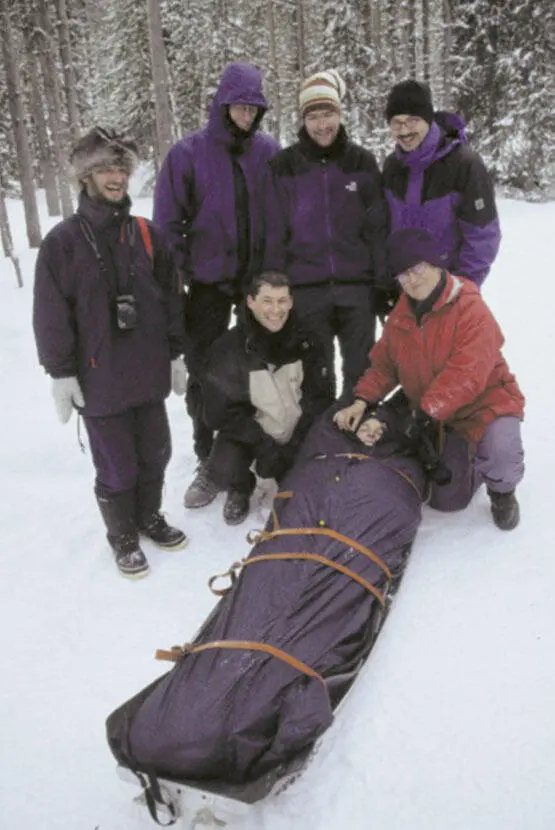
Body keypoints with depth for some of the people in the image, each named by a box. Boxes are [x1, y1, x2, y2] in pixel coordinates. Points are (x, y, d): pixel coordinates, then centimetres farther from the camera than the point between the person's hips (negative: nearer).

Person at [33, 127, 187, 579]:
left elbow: (171, 298, 11)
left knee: (154, 453, 16)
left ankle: (150, 516, 39)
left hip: (149, 373, 4)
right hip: (100, 379, -4)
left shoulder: (146, 234, 5)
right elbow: (51, 315, -6)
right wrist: (61, 373, -8)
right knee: (116, 466, 7)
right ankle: (123, 535, 28)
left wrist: (176, 354, 11)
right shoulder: (64, 242, -7)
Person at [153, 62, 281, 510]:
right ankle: (210, 462, 18)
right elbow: (168, 222, -2)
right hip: (209, 281, -1)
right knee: (204, 373, 3)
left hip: (261, 277, 2)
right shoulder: (189, 153, -4)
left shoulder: (270, 150, 3)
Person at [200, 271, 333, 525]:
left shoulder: (305, 341, -8)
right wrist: (264, 446, -22)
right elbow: (221, 412, -15)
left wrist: (298, 445, -15)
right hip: (247, 432, -2)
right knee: (223, 472, -27)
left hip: (299, 434, 2)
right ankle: (240, 489, 11)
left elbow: (321, 397, -4)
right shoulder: (228, 349, -16)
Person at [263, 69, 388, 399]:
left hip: (357, 287, 1)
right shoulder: (284, 166, 1)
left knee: (361, 372, 10)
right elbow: (274, 234, 1)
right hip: (306, 290, -1)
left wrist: (385, 283, 1)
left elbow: (378, 228, 4)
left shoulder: (362, 161, 4)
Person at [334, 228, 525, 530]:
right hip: (442, 420, 5)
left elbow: (465, 376, -32)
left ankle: (501, 492, 1)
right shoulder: (399, 318, 1)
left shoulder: (471, 309, -22)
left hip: (486, 403, -5)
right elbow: (383, 366, 6)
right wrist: (362, 401, -13)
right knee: (446, 501, 3)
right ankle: (469, 458, 36)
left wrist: (426, 414, -35)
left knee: (500, 452, -37)